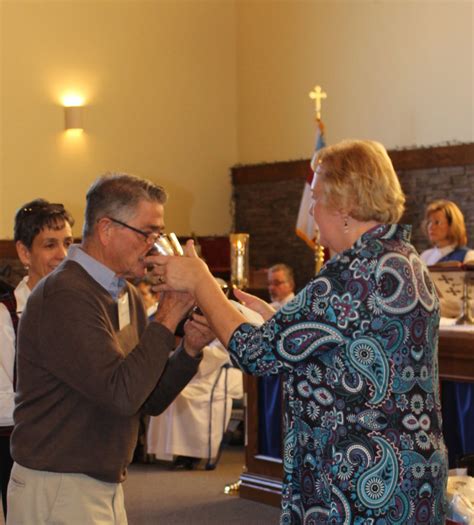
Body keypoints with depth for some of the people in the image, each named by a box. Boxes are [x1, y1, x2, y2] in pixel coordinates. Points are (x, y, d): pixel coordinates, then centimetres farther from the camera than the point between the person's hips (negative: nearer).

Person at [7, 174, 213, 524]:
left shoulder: (127, 296, 9)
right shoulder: (65, 297, -19)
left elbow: (151, 402, 10)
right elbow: (122, 393, -26)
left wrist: (190, 350, -5)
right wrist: (167, 318, -19)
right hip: (56, 489, -8)